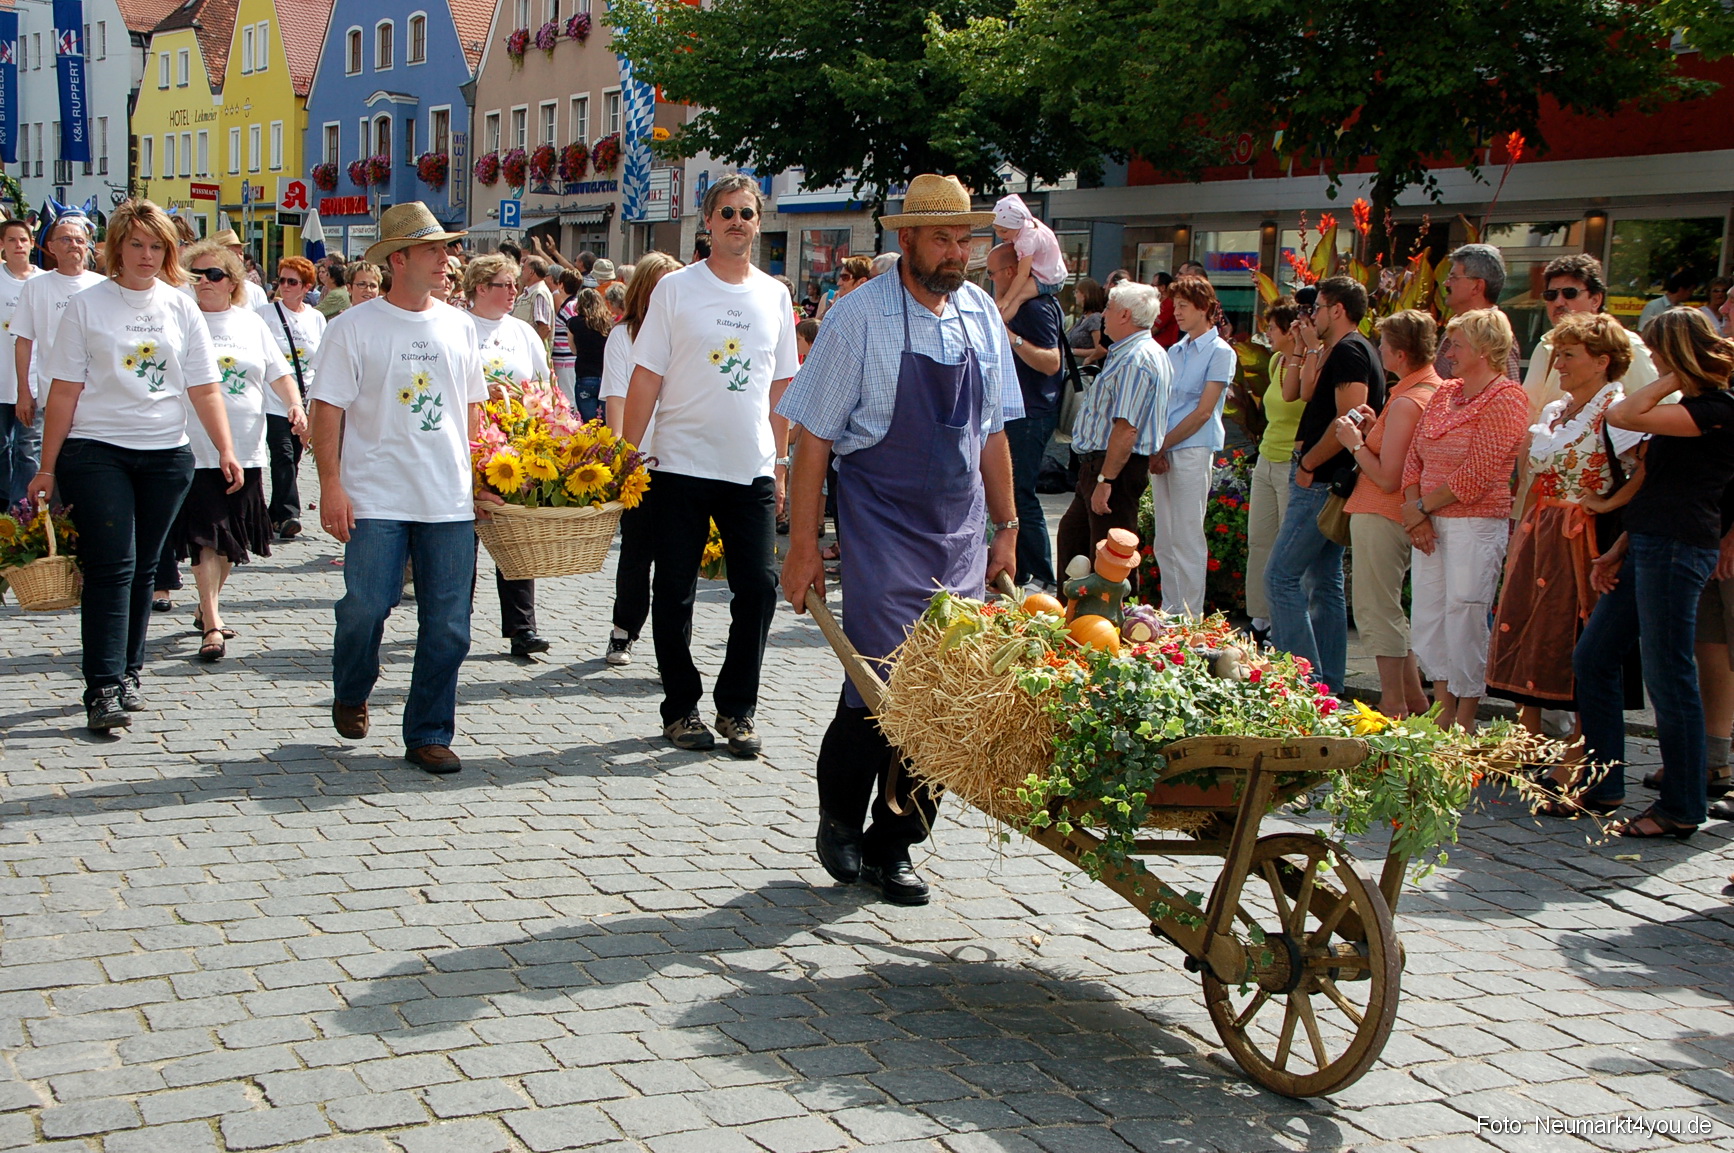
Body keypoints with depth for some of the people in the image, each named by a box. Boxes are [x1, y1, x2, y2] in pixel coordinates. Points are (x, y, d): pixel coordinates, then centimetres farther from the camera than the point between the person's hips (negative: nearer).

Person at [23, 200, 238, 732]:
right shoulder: (87, 305, 1)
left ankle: (127, 673, 22)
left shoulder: (180, 306, 8)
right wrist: (47, 468, -2)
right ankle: (103, 689, -11)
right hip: (96, 451, -3)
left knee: (142, 568, 9)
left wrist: (225, 449, -4)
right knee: (111, 564, -11)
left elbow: (204, 389, 8)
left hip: (166, 453, 3)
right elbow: (64, 391, 0)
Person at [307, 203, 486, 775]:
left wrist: (482, 472, 11)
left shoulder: (458, 325, 12)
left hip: (451, 500, 4)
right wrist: (331, 483, -11)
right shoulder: (356, 326, -1)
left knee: (448, 625, 2)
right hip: (377, 497, -4)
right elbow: (328, 408, -3)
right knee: (365, 605, -7)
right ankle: (350, 695, 23)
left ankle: (429, 734, 13)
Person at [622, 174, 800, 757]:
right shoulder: (676, 288, -1)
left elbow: (780, 388, 14)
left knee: (758, 589, -1)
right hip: (682, 467, -3)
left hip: (752, 471, 3)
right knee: (675, 593, 4)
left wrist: (779, 464, 12)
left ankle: (736, 708, 13)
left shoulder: (774, 296, 9)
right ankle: (681, 708, 17)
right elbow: (645, 379, -2)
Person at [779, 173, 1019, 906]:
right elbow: (814, 437, -7)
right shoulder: (860, 318, -8)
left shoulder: (981, 314, 9)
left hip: (960, 533, 5)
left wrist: (1005, 527, 16)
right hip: (881, 526, -5)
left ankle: (892, 845, 15)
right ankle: (839, 818, 16)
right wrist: (803, 545, -9)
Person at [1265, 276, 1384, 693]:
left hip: (1320, 482, -11)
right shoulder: (1341, 350, 17)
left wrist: (1307, 463, -17)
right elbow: (1300, 394, 23)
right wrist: (1310, 348, 16)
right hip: (1325, 482, 11)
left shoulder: (1350, 352, -14)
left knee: (1281, 576, -11)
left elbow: (1349, 420, -23)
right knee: (1324, 583, 12)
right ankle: (1327, 686, 15)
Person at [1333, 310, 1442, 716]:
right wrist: (1375, 430, 9)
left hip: (1379, 515, -10)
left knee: (1377, 610, -2)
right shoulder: (1438, 390, 8)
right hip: (1404, 515, 10)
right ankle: (1414, 697, 23)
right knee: (1388, 609, 19)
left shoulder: (1406, 402, -22)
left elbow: (1387, 478, -23)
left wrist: (1355, 442, -10)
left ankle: (1394, 704, 3)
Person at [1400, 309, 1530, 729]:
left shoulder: (1505, 399, -9)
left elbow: (1474, 478, -15)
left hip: (1476, 524, -8)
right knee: (1427, 619, 9)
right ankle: (1444, 711, 19)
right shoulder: (1445, 393, 14)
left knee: (1464, 620, -5)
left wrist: (1423, 509, -9)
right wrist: (1413, 510, -3)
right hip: (1430, 523, 8)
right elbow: (1414, 457, 12)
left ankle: (1464, 723, 5)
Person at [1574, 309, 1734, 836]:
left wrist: (1672, 379, -11)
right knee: (1591, 658, 11)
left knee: (1668, 677, -4)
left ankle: (1681, 810, 7)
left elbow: (1622, 416, -23)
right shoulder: (1691, 408, 19)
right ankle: (1602, 788, 18)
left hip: (1677, 550, -10)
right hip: (1649, 548, 10)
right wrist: (1618, 551, 16)